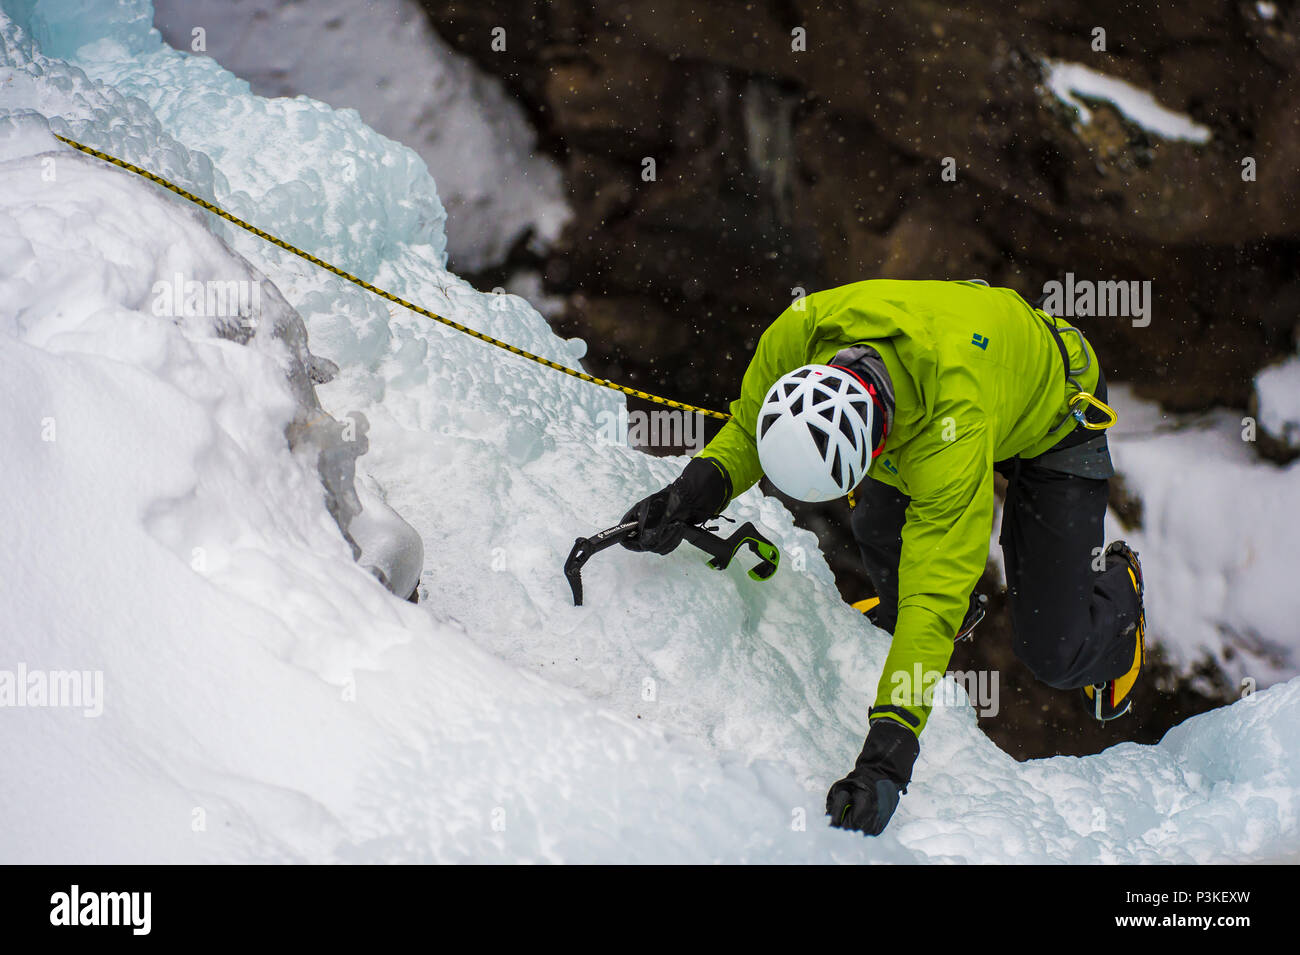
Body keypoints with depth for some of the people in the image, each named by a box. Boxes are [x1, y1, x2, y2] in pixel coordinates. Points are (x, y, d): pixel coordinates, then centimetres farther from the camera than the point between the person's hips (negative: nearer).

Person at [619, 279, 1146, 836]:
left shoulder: (952, 426, -48)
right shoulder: (797, 334, -34)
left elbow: (934, 597, -47)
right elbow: (746, 431, -12)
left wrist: (885, 756, -52)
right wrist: (698, 487, -33)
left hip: (1054, 415, -6)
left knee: (1056, 657, -8)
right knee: (878, 529, -13)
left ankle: (1117, 587, 27)